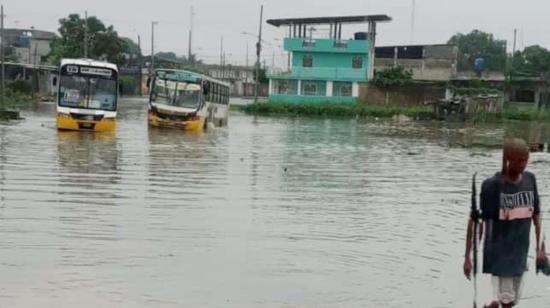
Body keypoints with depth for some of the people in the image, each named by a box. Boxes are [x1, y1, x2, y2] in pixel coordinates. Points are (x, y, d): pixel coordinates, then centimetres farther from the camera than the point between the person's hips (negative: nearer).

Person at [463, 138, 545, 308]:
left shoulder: (530, 179, -2)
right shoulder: (491, 185, -17)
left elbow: (536, 213, 10)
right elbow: (475, 221, -13)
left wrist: (539, 246, 8)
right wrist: (468, 256, -12)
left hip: (520, 252, 5)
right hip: (498, 253, -5)